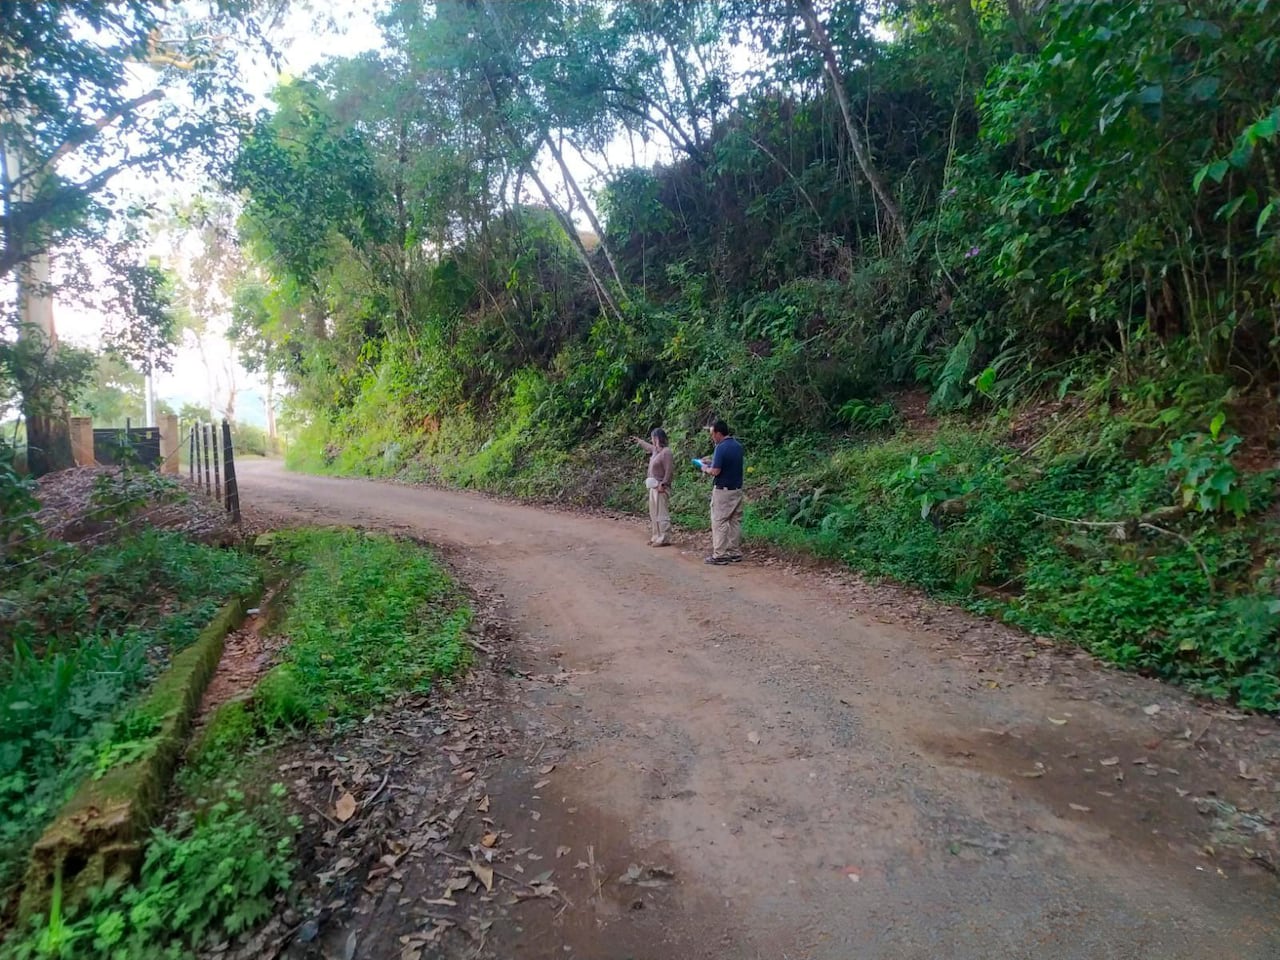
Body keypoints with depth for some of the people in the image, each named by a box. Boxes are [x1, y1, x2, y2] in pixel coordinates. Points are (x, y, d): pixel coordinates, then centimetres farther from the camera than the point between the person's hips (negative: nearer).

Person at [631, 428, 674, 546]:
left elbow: (669, 471, -19)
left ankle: (665, 539, -3)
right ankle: (656, 537, 21)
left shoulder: (666, 452, -15)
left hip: (661, 488, -10)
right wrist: (639, 441, 51)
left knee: (662, 514, -7)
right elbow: (649, 446, 36)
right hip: (654, 487, 10)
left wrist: (662, 484, -22)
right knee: (654, 514, 14)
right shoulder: (655, 450, 11)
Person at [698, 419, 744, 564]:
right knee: (735, 521, 12)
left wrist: (706, 469, -2)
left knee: (719, 522, -2)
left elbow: (716, 471, -22)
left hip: (723, 491, -8)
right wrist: (711, 461, 19)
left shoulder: (721, 448, -18)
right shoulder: (738, 446, 8)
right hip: (737, 489, 8)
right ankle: (735, 553, 17)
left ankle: (720, 555, -1)